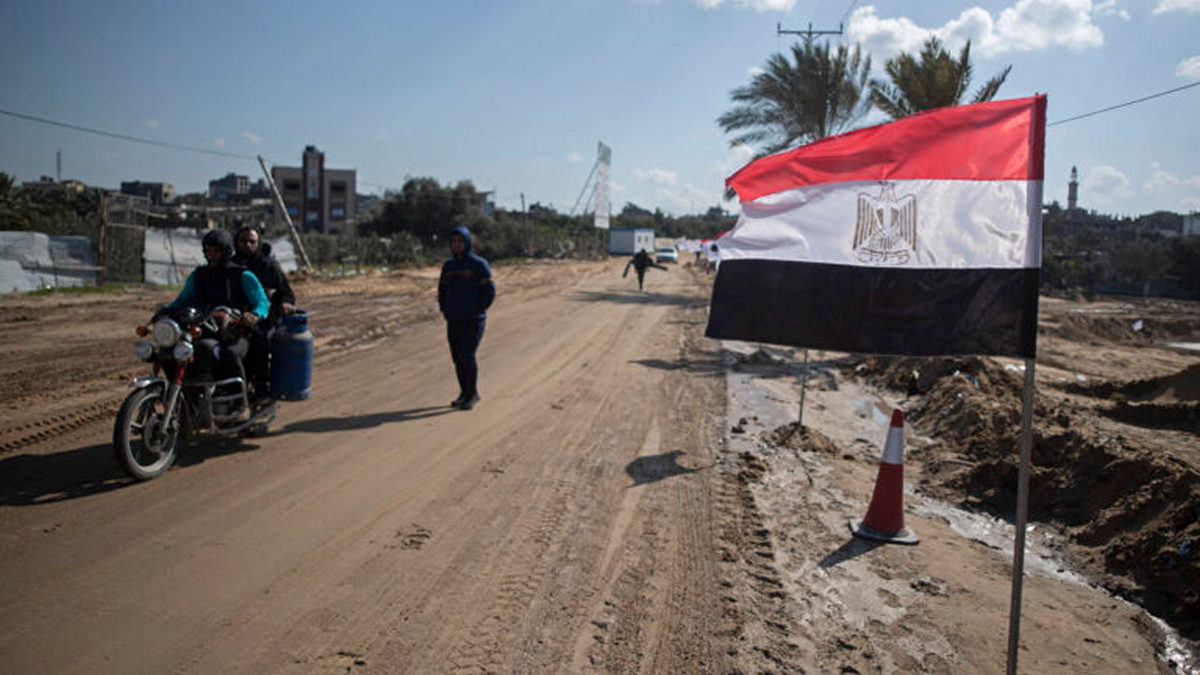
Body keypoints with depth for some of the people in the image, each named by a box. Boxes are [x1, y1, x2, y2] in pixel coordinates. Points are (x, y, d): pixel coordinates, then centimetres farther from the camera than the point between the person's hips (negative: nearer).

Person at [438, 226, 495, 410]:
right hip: (453, 321, 6)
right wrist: (444, 310, 7)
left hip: (473, 321, -5)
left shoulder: (479, 264, -8)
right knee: (457, 357, 7)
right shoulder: (448, 265, 9)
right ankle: (464, 393, 20)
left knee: (467, 356, -11)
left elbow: (490, 292, -9)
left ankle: (473, 393, 4)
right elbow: (442, 290, 20)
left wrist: (476, 312, -11)